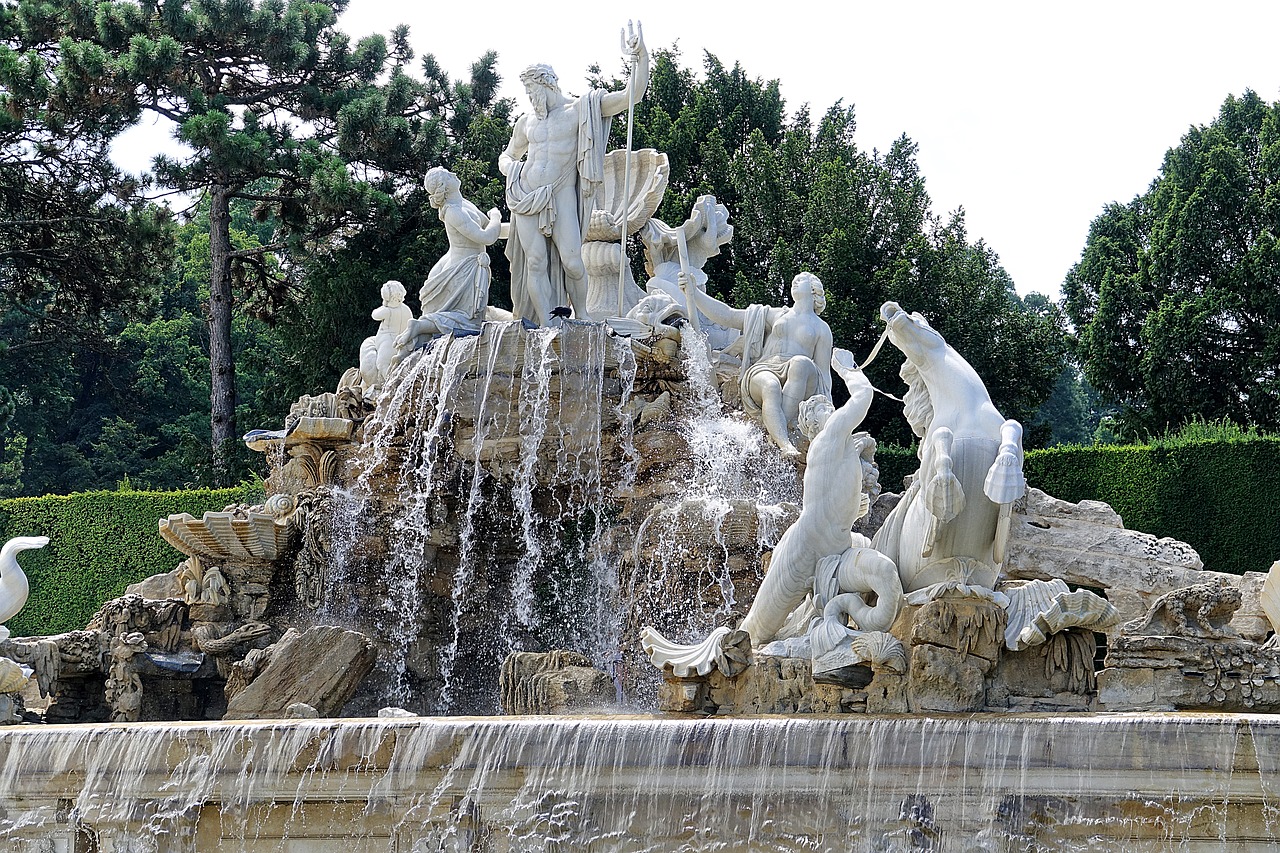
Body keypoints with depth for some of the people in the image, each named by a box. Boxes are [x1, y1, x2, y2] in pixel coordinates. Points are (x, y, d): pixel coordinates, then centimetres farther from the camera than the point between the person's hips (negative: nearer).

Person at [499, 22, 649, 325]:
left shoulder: (579, 110, 2)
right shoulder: (527, 121, 15)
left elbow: (632, 95, -4)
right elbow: (507, 156, 30)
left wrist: (640, 58, -15)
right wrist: (511, 169, 6)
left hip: (561, 197, -3)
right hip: (526, 195, 3)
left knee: (572, 262, -14)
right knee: (535, 262, -4)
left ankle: (582, 317, 2)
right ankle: (545, 325, -4)